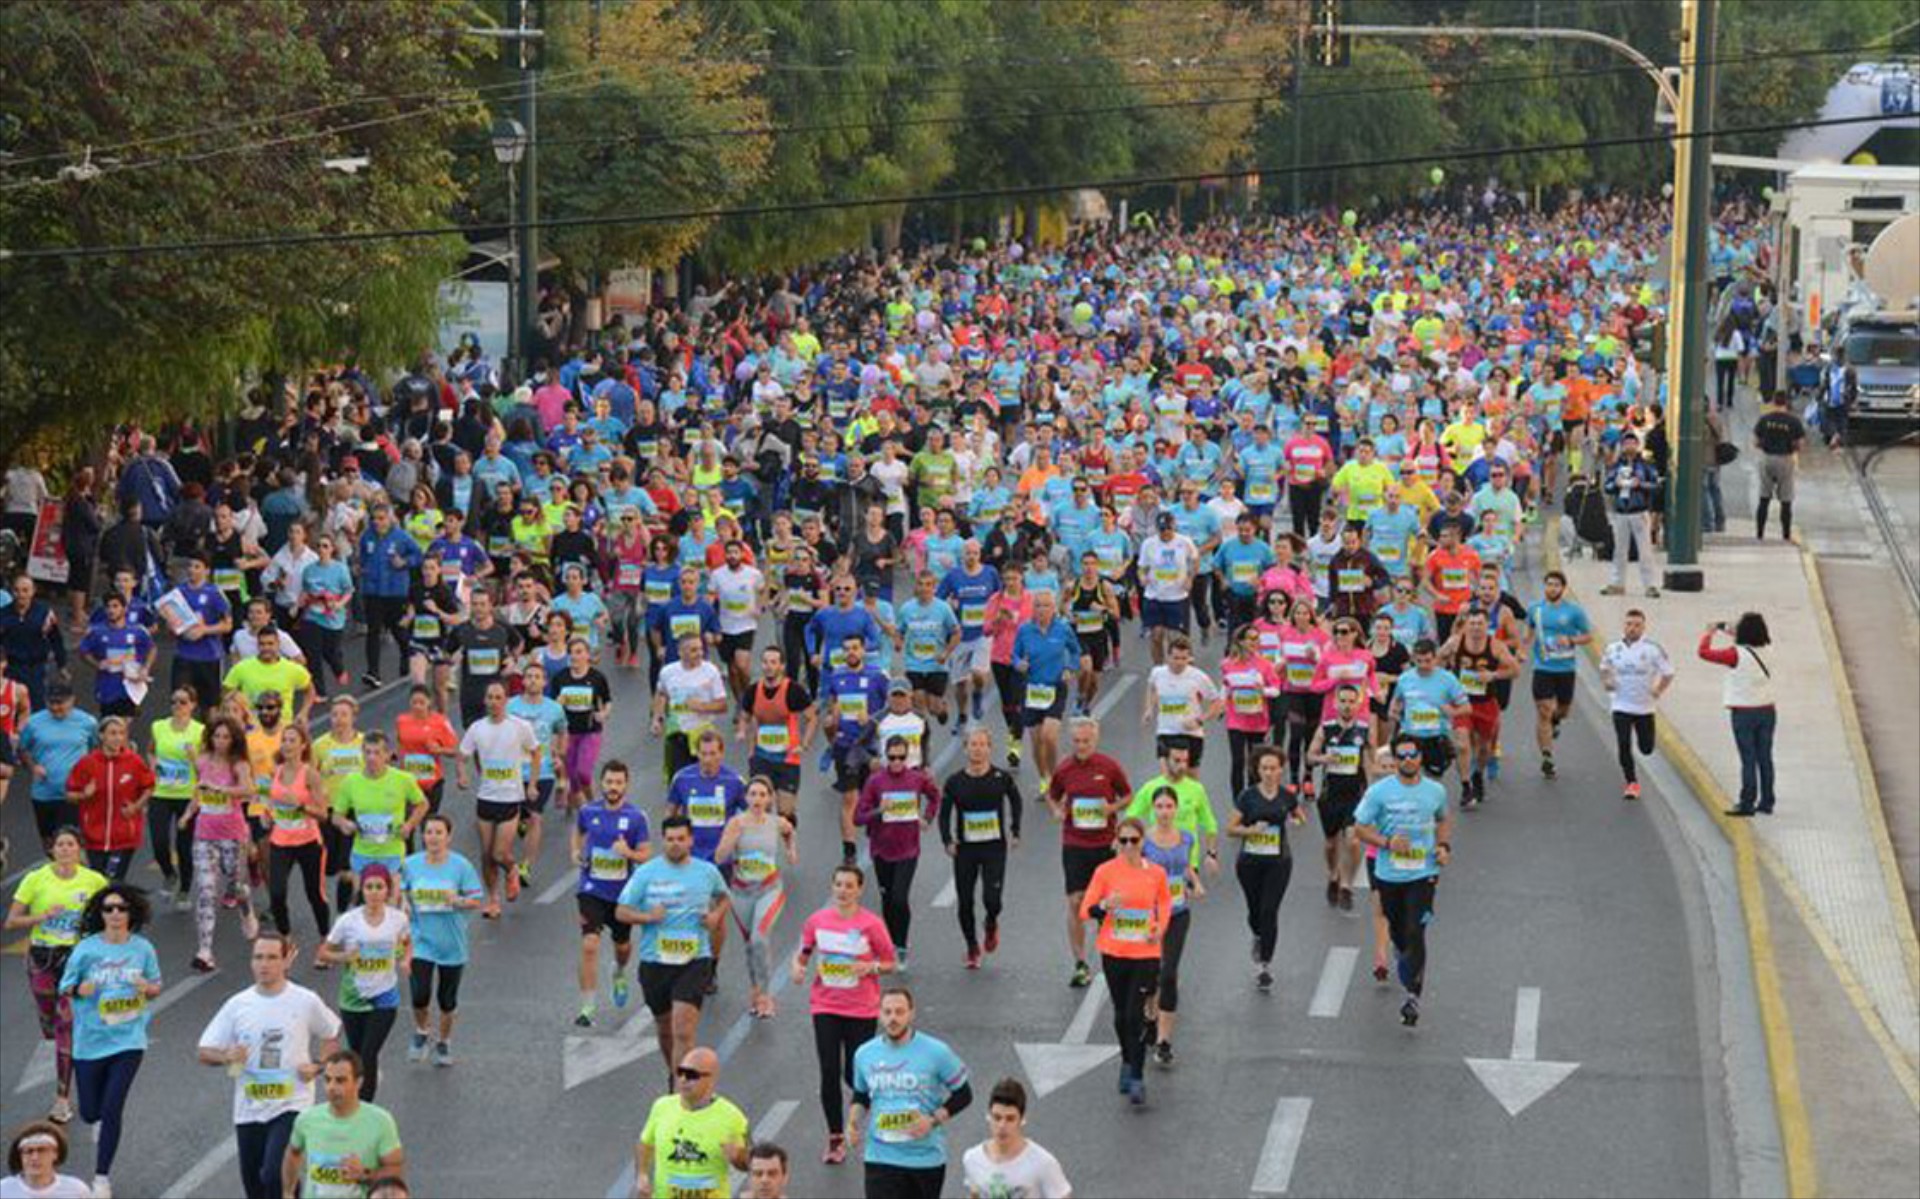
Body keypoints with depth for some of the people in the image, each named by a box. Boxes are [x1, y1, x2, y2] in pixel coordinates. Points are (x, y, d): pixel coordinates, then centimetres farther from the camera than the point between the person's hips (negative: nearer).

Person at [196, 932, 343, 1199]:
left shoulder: (306, 1002, -3)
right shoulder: (238, 1005, 1)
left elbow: (331, 1036, 13)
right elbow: (205, 1053, 5)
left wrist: (317, 1066, -5)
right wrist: (227, 1056, -17)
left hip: (291, 1107, -4)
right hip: (249, 1110, 4)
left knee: (275, 1175, -23)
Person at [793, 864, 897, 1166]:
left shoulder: (871, 924, -7)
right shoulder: (817, 920, 0)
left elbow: (891, 962, 1)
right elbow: (803, 953, 13)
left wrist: (872, 967, -19)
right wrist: (798, 968, -8)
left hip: (862, 1010, -2)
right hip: (825, 1007, 2)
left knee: (855, 1074, 1)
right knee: (829, 1073, -4)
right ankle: (835, 1139, 10)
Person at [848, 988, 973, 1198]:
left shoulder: (936, 1052, -9)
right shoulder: (864, 1054, 2)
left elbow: (963, 1094, -1)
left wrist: (933, 1120, -15)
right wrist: (854, 1121, -1)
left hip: (926, 1157, -1)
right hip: (880, 1158, 1)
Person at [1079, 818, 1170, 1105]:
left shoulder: (1156, 873, -2)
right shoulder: (1106, 871, -5)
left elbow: (1165, 902, 16)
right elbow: (1085, 910, -6)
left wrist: (1160, 928, -2)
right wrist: (1105, 905, -27)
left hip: (1146, 954, -1)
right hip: (1114, 953, 1)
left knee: (1137, 1016, -10)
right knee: (1122, 1014, 13)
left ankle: (1137, 1079, -7)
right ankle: (1127, 1063, 35)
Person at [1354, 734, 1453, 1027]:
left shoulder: (1435, 791, 1)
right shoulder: (1379, 792, -8)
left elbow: (1444, 819, 20)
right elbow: (1361, 827, -3)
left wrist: (1444, 845, 2)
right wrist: (1387, 842, -20)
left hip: (1422, 874, -1)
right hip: (1388, 873, 1)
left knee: (1415, 934, -12)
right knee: (1397, 929, 17)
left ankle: (1414, 996, -8)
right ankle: (1400, 952, 54)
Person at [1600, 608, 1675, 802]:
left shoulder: (1652, 648, -9)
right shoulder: (1614, 649, -1)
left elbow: (1668, 673, -1)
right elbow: (1604, 668, 18)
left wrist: (1659, 690, -14)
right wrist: (1607, 681, -2)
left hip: (1645, 707, -1)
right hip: (1621, 706, 1)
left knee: (1646, 749, 6)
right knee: (1624, 746, -8)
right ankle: (1632, 783, 4)